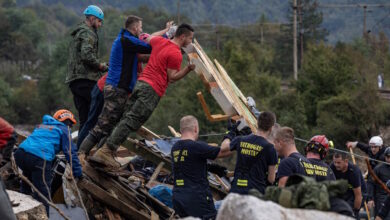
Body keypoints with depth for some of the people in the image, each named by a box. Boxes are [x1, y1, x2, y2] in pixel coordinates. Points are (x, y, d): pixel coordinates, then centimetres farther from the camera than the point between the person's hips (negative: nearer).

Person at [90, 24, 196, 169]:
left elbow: (148, 39, 38)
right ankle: (106, 151, -18)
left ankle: (106, 151, -2)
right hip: (152, 90, -9)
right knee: (131, 121, -12)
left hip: (141, 82, 9)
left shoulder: (160, 41, 15)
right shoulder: (176, 54, -9)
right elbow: (172, 78, -10)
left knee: (127, 118, 5)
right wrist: (188, 69, -15)